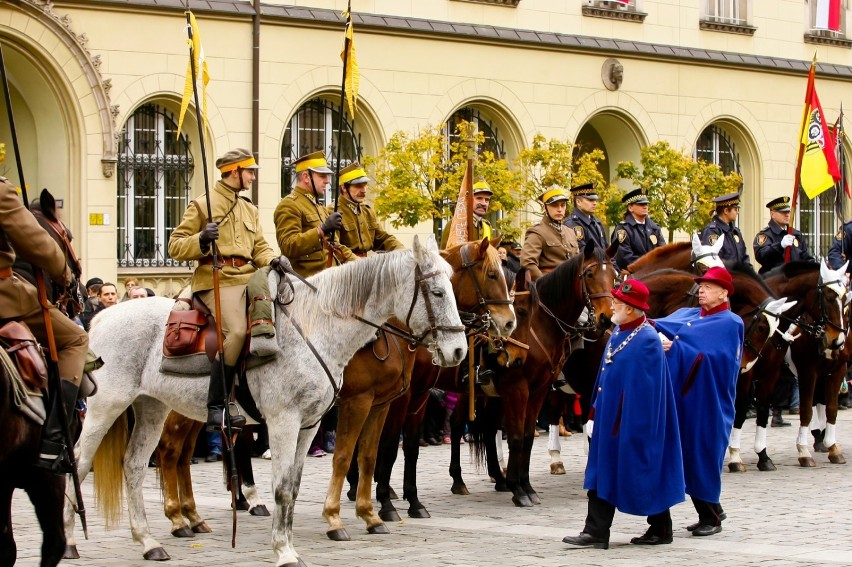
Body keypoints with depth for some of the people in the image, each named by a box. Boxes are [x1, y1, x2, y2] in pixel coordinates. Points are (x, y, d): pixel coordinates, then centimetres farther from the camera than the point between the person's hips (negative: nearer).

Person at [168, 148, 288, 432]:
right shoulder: (202, 205, 5)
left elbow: (260, 248, 19)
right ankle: (216, 408, -24)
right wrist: (201, 240, -18)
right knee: (236, 332, -28)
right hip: (217, 280, -7)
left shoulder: (250, 210, 25)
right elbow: (175, 246, 2)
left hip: (248, 278, 7)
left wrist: (274, 260, -4)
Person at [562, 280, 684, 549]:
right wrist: (596, 410, 15)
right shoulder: (618, 332, 8)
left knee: (644, 475, 4)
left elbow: (644, 388, -20)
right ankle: (596, 532, 6)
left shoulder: (647, 340, -18)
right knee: (602, 475, 5)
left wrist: (629, 424, -20)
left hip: (634, 423, -9)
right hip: (609, 419, 9)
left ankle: (661, 530, 18)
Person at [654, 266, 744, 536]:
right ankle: (712, 511, 24)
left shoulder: (730, 323, -6)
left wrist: (674, 346, -30)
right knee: (688, 458, 9)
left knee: (703, 456, -2)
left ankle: (711, 517, 10)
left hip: (709, 403, -6)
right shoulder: (687, 314, 14)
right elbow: (665, 327, -3)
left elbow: (706, 355, -20)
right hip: (684, 400, 6)